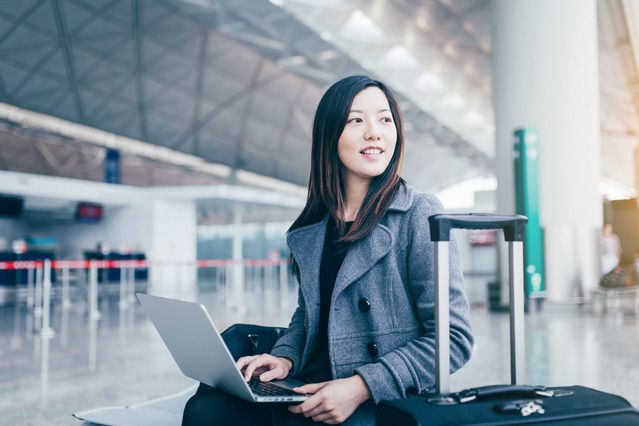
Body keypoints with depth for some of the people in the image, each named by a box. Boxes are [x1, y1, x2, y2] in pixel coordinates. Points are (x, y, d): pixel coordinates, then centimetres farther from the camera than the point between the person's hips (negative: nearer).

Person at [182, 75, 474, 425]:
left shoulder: (419, 215, -8)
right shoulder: (312, 230, 8)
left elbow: (454, 337, -11)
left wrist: (361, 387, -19)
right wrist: (285, 357, -1)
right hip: (312, 397, 5)